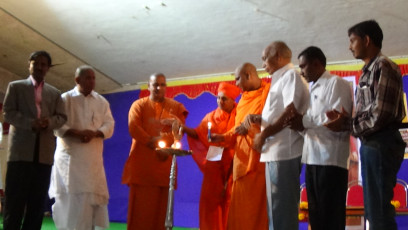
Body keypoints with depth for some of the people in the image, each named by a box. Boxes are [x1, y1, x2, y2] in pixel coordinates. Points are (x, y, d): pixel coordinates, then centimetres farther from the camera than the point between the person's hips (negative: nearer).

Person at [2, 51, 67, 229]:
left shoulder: (55, 93, 20)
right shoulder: (15, 86, 12)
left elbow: (61, 117, 11)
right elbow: (8, 113, 1)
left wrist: (49, 122, -12)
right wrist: (30, 123, -15)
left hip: (45, 151, 3)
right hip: (21, 149, -3)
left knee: (38, 200, 2)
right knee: (15, 199, -5)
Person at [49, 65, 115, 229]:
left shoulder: (102, 102, 14)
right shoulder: (65, 99, 4)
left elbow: (109, 125, 5)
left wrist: (94, 133, -15)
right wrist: (76, 133, -20)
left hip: (93, 156, 3)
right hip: (70, 155, -3)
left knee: (93, 194, -1)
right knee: (70, 196, -7)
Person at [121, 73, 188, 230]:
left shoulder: (176, 107, 13)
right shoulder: (139, 105, 10)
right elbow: (133, 127, -5)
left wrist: (164, 140, -17)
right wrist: (151, 142, -17)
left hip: (164, 163, 1)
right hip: (142, 162, -1)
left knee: (160, 205, 2)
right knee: (140, 205, -3)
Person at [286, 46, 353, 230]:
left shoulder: (336, 84, -4)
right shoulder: (313, 90, 22)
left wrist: (305, 120, -11)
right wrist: (302, 125, 1)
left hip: (330, 160, -9)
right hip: (313, 159, 9)